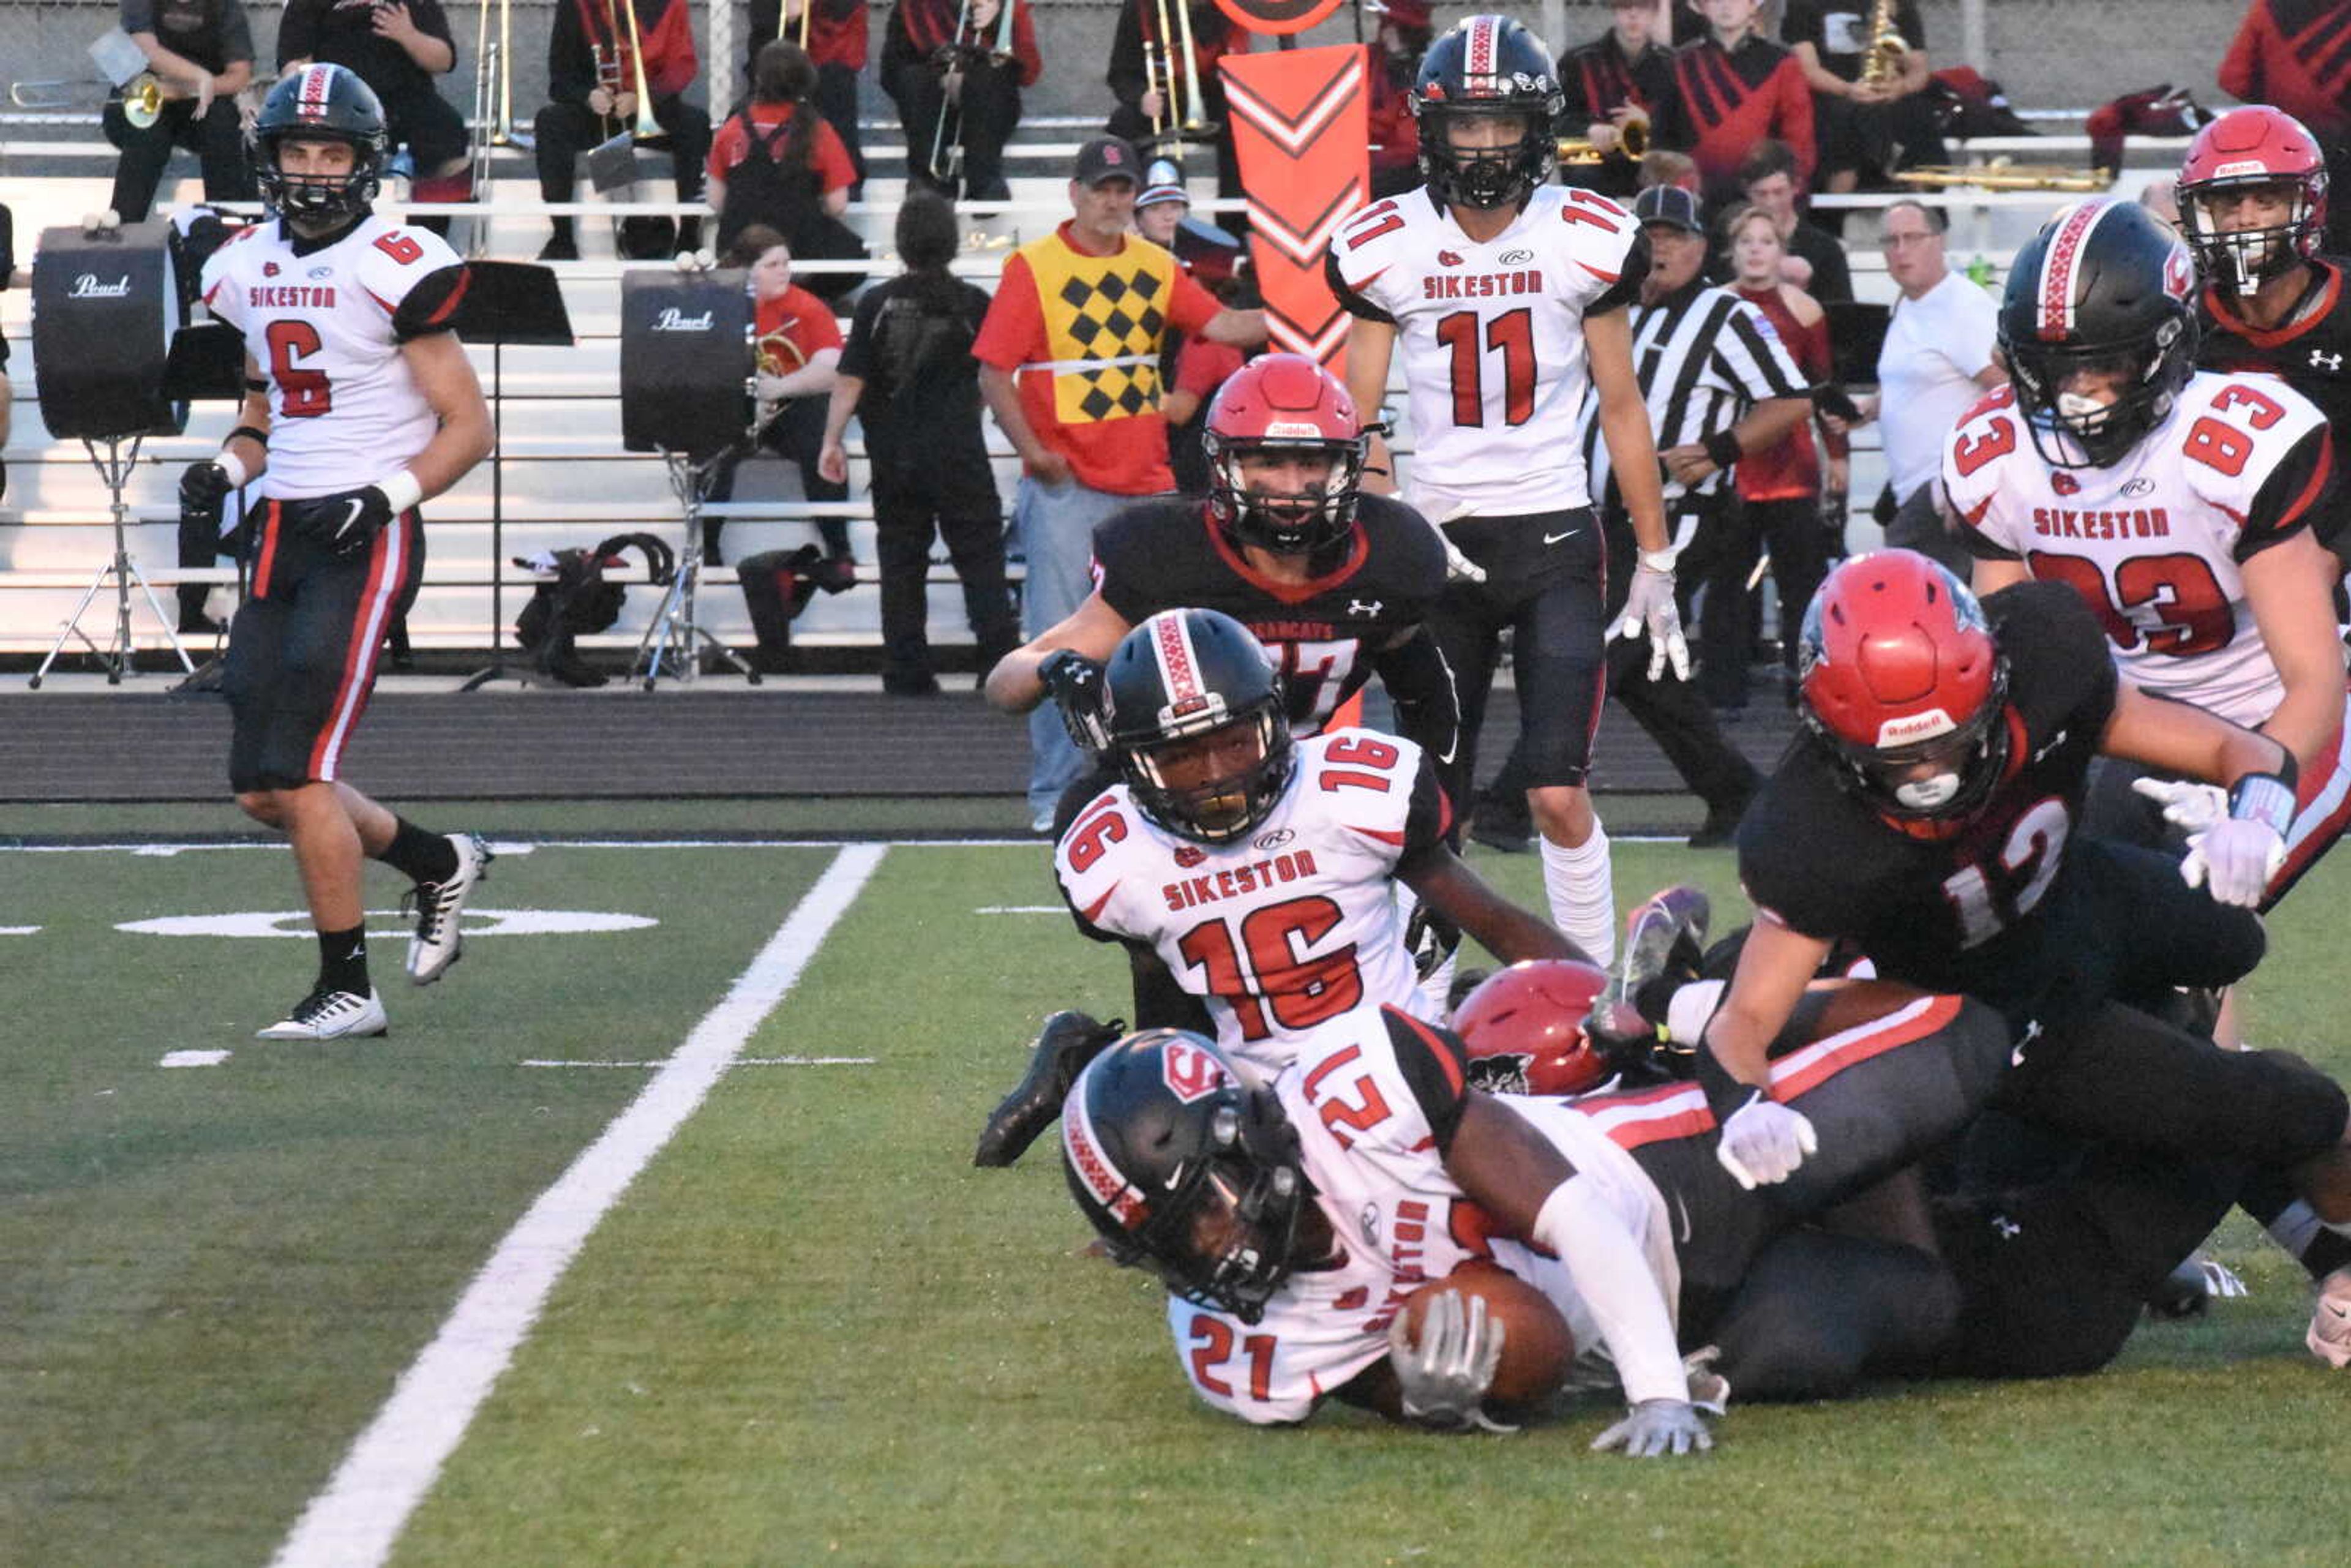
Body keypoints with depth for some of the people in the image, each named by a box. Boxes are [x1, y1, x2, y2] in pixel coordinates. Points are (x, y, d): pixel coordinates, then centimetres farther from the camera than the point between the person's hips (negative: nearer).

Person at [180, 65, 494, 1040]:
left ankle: (347, 990, 0)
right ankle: (438, 864, 30)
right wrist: (227, 467, 5)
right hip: (281, 535, 8)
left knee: (296, 775, -13)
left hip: (367, 541, -7)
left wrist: (381, 497, -20)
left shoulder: (394, 270, -10)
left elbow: (468, 429, -7)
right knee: (261, 792, 7)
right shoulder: (248, 270, 11)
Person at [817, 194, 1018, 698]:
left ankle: (906, 675, 7)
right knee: (981, 562, 3)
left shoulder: (876, 303, -3)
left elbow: (849, 380, -5)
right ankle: (1001, 664, -4)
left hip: (894, 458, 1)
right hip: (958, 457, -1)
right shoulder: (972, 304, -4)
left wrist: (832, 441, 2)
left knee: (901, 566, 7)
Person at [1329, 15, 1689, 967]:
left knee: (1559, 797, -9)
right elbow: (1358, 418, 4)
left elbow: (1622, 408, 6)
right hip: (1443, 539, 1)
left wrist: (1655, 563, 6)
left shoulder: (1585, 239, -2)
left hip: (1557, 538, -1)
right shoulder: (1387, 248, -1)